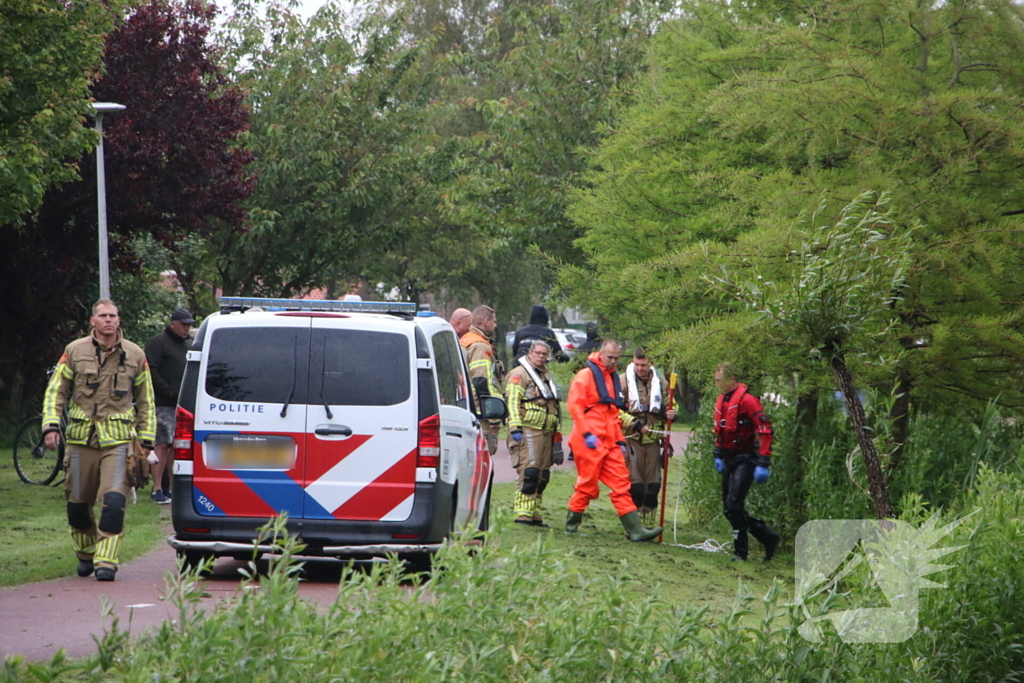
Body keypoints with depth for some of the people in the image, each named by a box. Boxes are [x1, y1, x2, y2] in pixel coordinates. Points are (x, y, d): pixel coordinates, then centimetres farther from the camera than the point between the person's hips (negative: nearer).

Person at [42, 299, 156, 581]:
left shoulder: (135, 356, 7)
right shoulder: (74, 352, 4)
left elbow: (145, 402, 13)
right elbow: (55, 391, 6)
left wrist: (146, 440, 8)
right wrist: (51, 426, -8)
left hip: (118, 441, -1)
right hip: (81, 439, 1)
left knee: (114, 502, -15)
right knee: (78, 504, 8)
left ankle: (106, 561, -11)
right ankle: (86, 555, 31)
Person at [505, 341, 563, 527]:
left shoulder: (546, 375, 24)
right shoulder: (519, 374, -3)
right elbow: (512, 402, -13)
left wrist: (555, 432, 27)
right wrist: (515, 428, -21)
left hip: (546, 432, 9)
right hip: (527, 430, -9)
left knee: (542, 475, 7)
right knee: (529, 471, -17)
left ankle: (535, 514, 12)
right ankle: (522, 514, -19)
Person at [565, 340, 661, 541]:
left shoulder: (613, 378, 19)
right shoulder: (585, 375, -4)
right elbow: (575, 406, -13)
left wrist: (620, 440, 18)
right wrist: (587, 434, -19)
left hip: (610, 442, 7)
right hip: (591, 441, -7)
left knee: (621, 484, 1)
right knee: (587, 485, -3)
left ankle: (636, 530, -4)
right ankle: (571, 525, 11)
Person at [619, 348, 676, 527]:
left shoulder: (661, 383, 9)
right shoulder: (623, 381, -2)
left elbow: (669, 406, 21)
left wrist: (670, 414, -3)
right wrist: (636, 425, -16)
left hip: (653, 439, 4)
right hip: (631, 439, -4)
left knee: (653, 485, 4)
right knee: (635, 485, -9)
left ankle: (648, 526, 11)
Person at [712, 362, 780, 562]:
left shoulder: (747, 400, -16)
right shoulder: (721, 401, 12)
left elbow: (764, 431, -19)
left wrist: (763, 464, -22)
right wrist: (718, 455, 23)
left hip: (746, 459, -9)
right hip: (730, 459, 9)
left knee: (733, 503, -17)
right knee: (729, 507, 8)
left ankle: (740, 550, -8)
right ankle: (767, 536, 17)